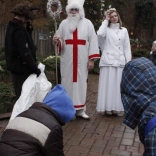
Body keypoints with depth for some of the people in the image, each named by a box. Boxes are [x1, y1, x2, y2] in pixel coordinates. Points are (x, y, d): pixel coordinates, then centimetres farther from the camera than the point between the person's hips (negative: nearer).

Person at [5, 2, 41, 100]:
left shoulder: (12, 27, 10)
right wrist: (35, 69, -20)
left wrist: (28, 28, 1)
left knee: (21, 96, 20)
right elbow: (25, 53, -25)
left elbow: (26, 41, 14)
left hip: (17, 67, 10)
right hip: (22, 68, -10)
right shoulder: (18, 30, -21)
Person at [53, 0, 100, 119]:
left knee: (81, 83, 4)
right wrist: (57, 41, -14)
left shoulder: (87, 23, 4)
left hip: (82, 61, -1)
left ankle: (80, 110, 12)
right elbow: (60, 41, 11)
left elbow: (93, 41, -1)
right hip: (67, 60, 1)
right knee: (67, 83, 3)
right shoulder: (64, 23, 8)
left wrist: (92, 59, -7)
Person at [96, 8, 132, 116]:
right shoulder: (107, 29, 6)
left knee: (118, 85, 4)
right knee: (108, 84, -1)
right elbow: (100, 34, -18)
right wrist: (106, 21, -5)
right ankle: (108, 108, 3)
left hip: (120, 61, 2)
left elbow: (127, 47, 11)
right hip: (108, 61, -2)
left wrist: (128, 62, 2)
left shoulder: (124, 30, 14)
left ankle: (118, 108, 9)